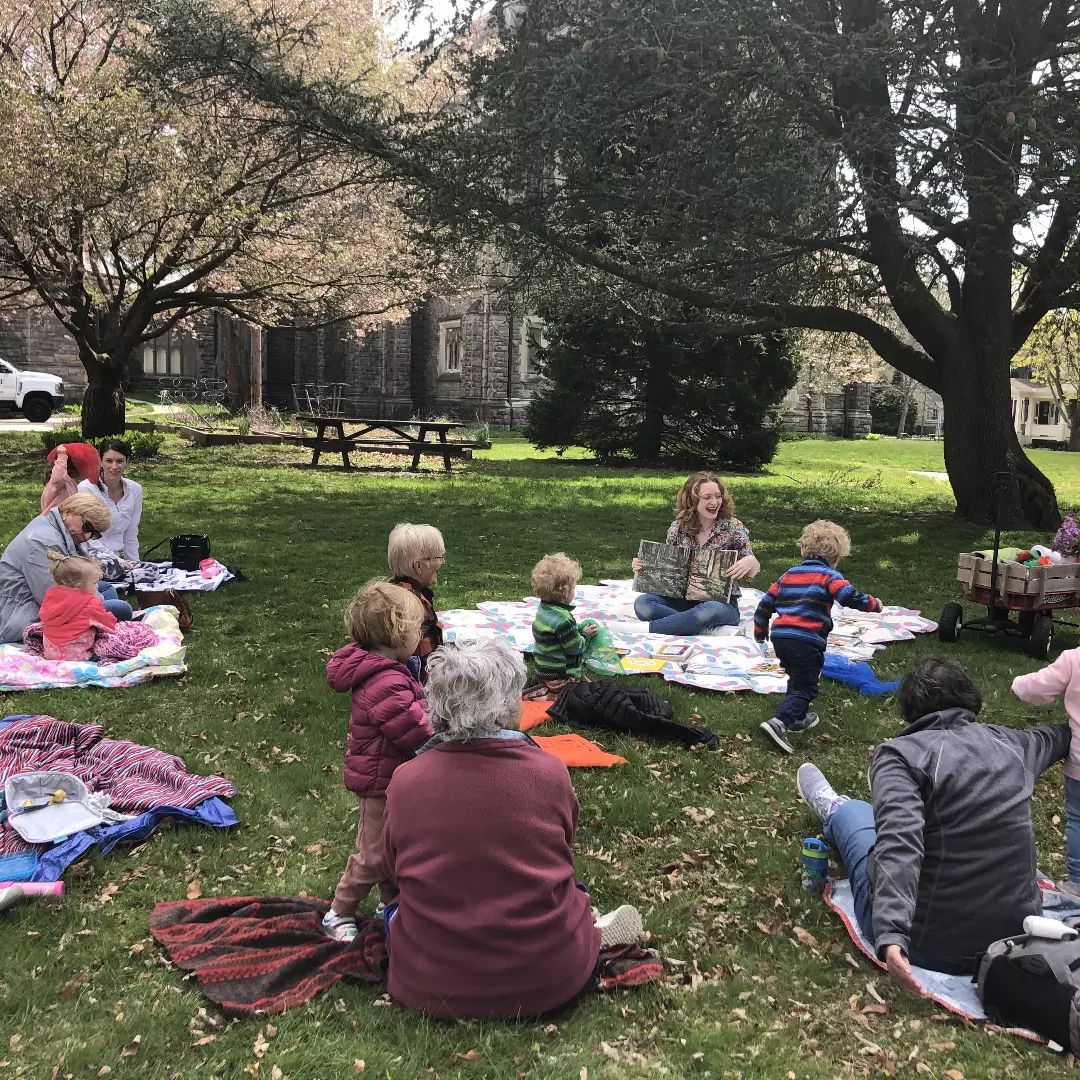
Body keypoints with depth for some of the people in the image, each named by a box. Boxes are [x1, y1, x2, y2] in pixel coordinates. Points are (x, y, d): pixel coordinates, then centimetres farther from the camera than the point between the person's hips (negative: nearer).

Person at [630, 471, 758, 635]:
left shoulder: (733, 527, -2)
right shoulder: (677, 528, 4)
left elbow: (751, 570, -2)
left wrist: (750, 563, -27)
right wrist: (643, 566, -8)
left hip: (722, 603, -3)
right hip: (682, 601, 3)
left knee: (712, 610, -39)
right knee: (642, 603, -22)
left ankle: (647, 628, -28)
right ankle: (709, 629, -25)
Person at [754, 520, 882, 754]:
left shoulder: (788, 574, 21)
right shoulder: (829, 576, 1)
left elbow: (766, 603, 22)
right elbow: (850, 596, -15)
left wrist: (760, 631, 35)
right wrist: (873, 604, 4)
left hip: (780, 637, 7)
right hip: (807, 641, -7)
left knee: (797, 678, 28)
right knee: (804, 687, -3)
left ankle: (797, 717, 41)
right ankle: (779, 722, -21)